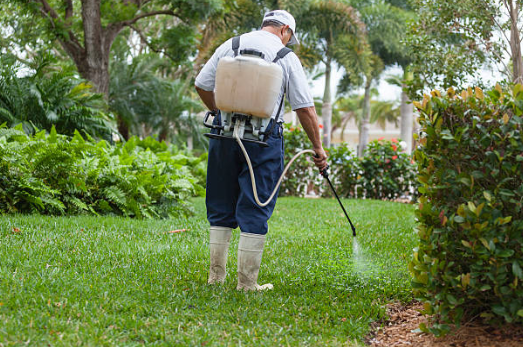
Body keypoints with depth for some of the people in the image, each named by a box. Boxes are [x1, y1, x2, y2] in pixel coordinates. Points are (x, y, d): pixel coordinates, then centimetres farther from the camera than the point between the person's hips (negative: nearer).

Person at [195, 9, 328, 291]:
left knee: (221, 204, 13)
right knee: (255, 209, 2)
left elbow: (202, 84, 7)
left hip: (225, 133, 3)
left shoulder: (231, 45, 8)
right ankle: (247, 281, 3)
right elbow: (305, 109, -1)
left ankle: (216, 274, 18)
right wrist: (318, 147, 7)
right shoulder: (286, 57, 0)